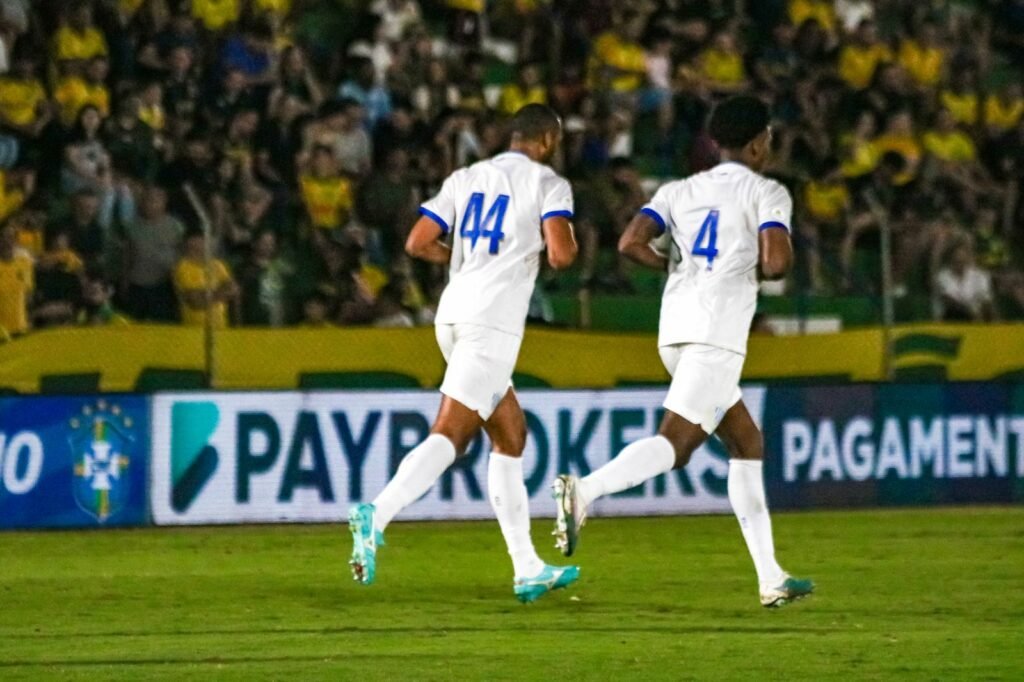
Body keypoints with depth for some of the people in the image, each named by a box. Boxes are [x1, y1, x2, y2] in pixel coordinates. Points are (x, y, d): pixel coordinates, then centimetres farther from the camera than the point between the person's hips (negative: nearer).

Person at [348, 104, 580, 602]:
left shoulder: (466, 178, 18)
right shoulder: (547, 184, 1)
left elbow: (418, 243, 11)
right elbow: (560, 255, -12)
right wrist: (568, 243, 11)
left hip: (453, 316, 7)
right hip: (493, 321, -7)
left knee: (510, 435, 15)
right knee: (449, 434, -14)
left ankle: (527, 568, 16)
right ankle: (376, 516, -33)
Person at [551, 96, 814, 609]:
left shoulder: (680, 191, 18)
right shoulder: (766, 193, 3)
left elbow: (631, 243, 5)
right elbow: (777, 261, -13)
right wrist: (762, 271, 10)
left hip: (676, 332, 8)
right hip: (718, 330, -8)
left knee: (746, 444, 16)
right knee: (675, 443, -17)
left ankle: (771, 579, 15)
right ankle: (584, 491, -40)